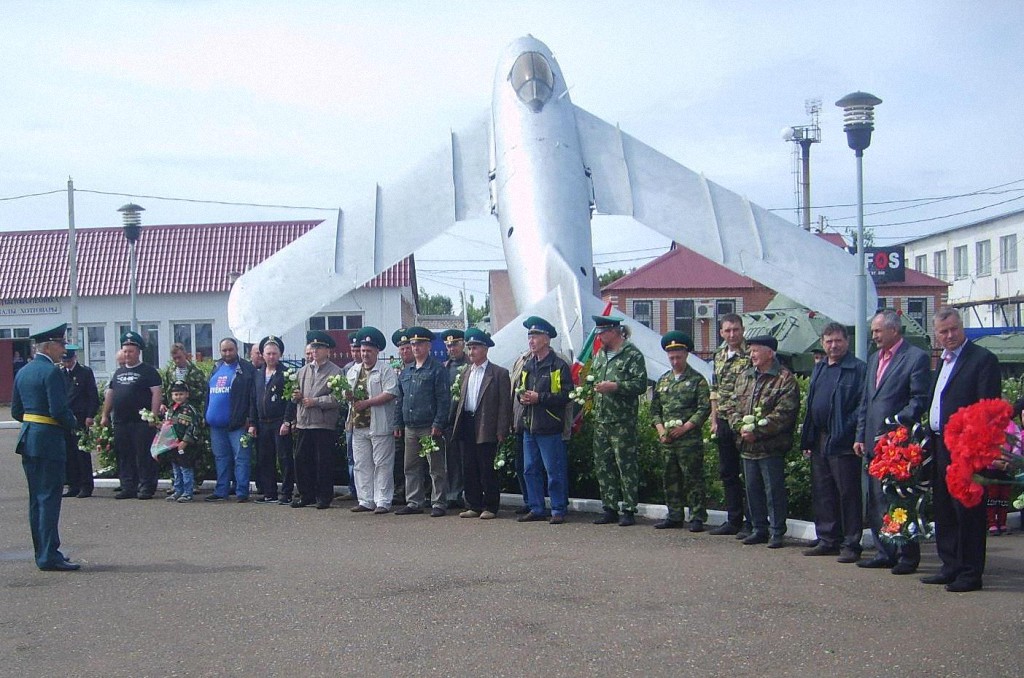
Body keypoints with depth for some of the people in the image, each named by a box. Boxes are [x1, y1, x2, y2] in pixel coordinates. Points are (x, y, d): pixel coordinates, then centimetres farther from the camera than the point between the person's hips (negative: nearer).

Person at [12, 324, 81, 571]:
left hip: (27, 439, 9)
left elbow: (16, 411, 15)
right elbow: (59, 409, -21)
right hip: (49, 441, -9)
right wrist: (73, 423, -3)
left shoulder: (22, 372, 13)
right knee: (49, 499, -6)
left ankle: (43, 553, 18)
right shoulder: (51, 372, -14)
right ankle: (49, 557, -6)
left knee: (36, 500, 12)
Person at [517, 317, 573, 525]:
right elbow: (519, 389, 26)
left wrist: (540, 397, -18)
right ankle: (536, 509, 20)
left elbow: (566, 395, -13)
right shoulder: (528, 366, 16)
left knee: (554, 471, -2)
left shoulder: (559, 365, -7)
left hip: (549, 427, -7)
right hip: (529, 426, 7)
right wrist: (522, 397, 3)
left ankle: (558, 510, 6)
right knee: (530, 470, 11)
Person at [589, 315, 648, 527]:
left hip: (622, 421, -8)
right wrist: (591, 388, 10)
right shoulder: (600, 355, 17)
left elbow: (641, 384, -14)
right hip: (600, 420, 8)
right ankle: (610, 508, 18)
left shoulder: (632, 355, -6)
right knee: (602, 465, 9)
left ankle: (629, 510, 2)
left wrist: (615, 386, -21)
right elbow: (592, 378, 31)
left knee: (626, 465, -4)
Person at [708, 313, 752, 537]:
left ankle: (751, 522, 5)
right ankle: (733, 520, 21)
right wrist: (714, 420, 14)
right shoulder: (719, 356, 13)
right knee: (727, 473, 12)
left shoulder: (750, 355, -10)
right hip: (724, 422, 7)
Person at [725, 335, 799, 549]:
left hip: (771, 447, -7)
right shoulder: (744, 377, 14)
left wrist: (757, 430, -19)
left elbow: (784, 413, -16)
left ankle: (777, 532, 7)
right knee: (753, 489, 12)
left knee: (774, 489, -2)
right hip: (747, 446, 7)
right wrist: (740, 426, -7)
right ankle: (759, 529, 23)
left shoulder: (785, 379, -8)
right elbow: (732, 405, 12)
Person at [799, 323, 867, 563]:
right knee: (822, 494, 12)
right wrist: (807, 440, 13)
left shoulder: (858, 369, -7)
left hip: (843, 443, -8)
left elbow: (863, 405, -13)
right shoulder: (819, 369, 16)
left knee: (848, 494, -1)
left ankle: (850, 545, 6)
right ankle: (828, 540, 22)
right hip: (819, 442, 8)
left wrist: (846, 432, -19)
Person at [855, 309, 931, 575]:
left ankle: (908, 556, 6)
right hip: (874, 442, 8)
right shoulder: (874, 358, 18)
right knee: (876, 502, 10)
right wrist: (861, 436, 14)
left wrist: (894, 425, -17)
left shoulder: (916, 357, -6)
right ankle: (886, 553, 18)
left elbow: (919, 401, -11)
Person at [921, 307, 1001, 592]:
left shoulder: (983, 359, -9)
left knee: (967, 511, -2)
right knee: (944, 510, 13)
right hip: (940, 448, 9)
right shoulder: (943, 361, 18)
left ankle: (970, 573, 5)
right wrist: (931, 443, 12)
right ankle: (951, 567, 22)